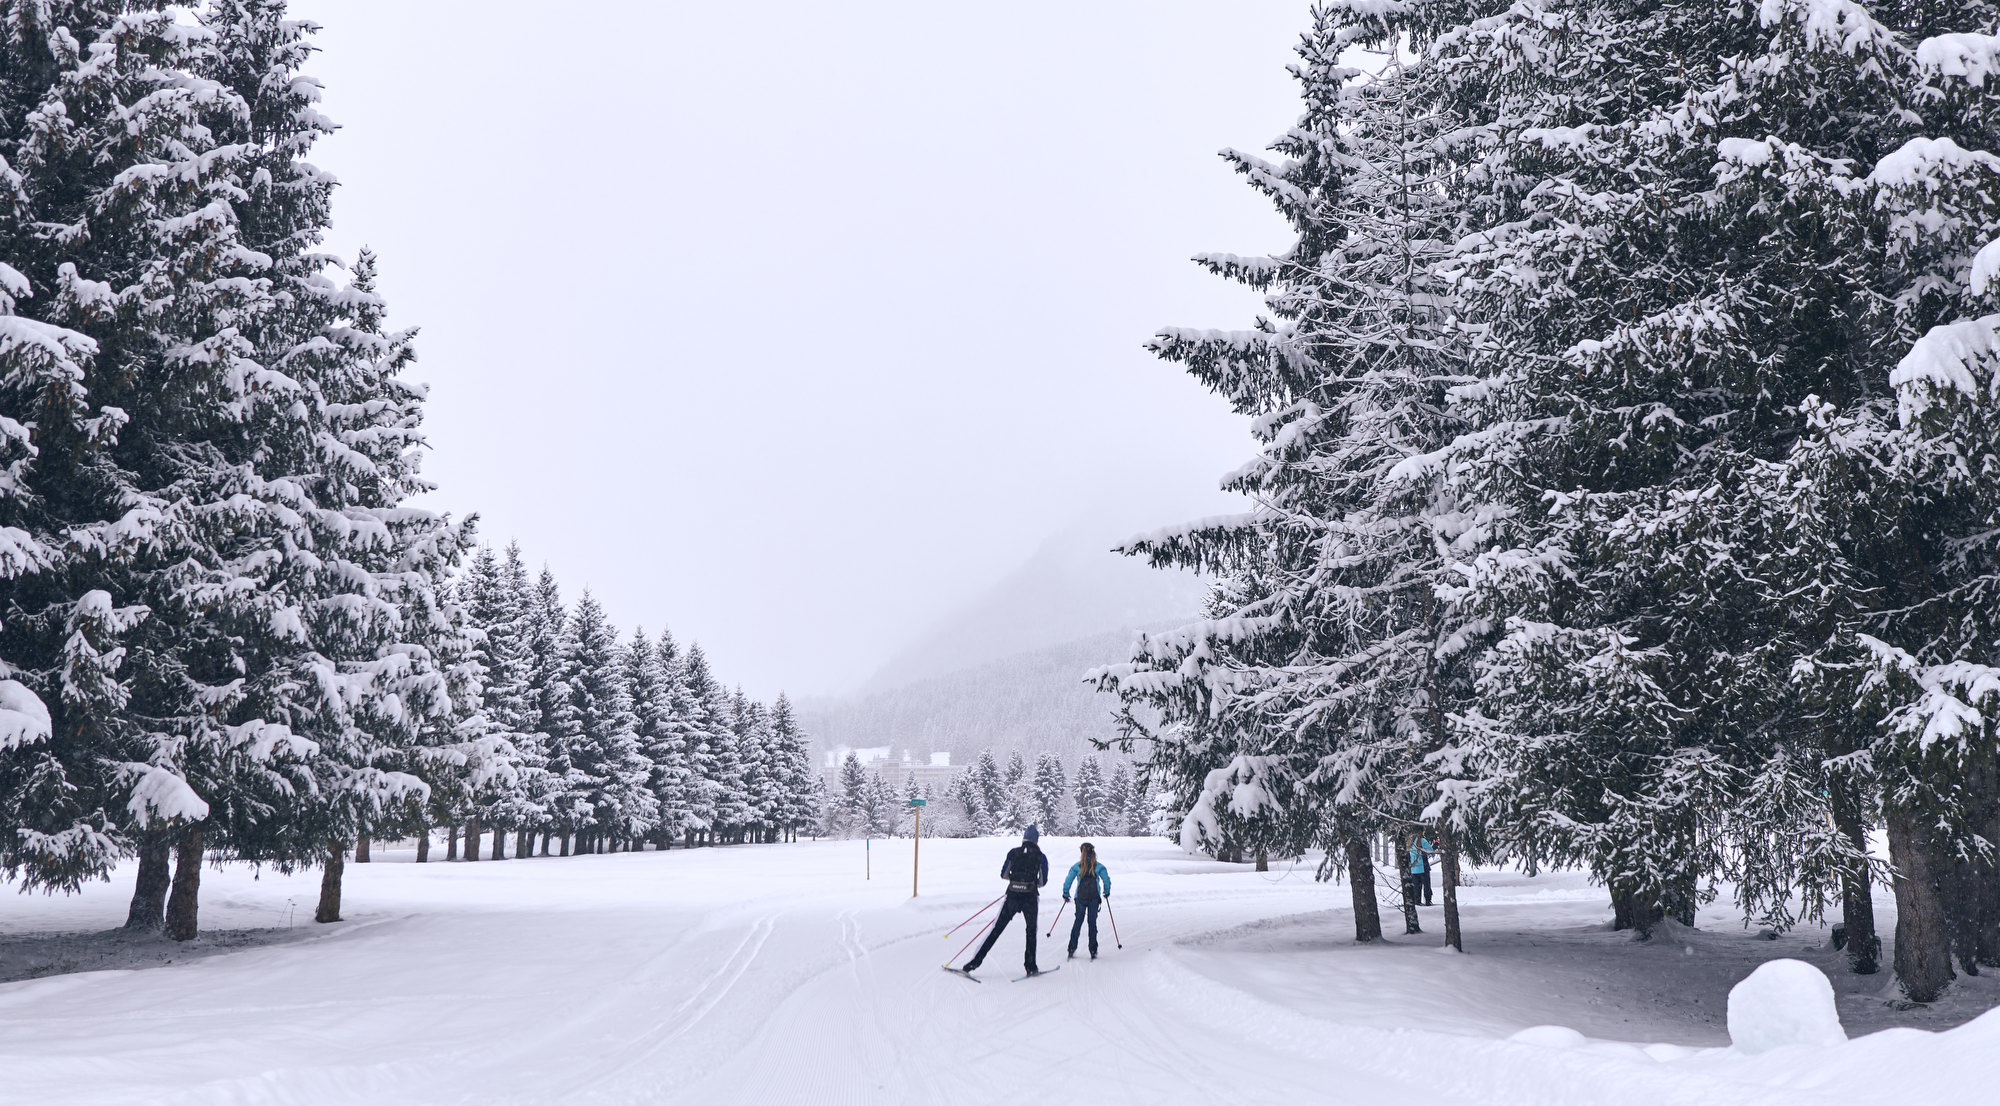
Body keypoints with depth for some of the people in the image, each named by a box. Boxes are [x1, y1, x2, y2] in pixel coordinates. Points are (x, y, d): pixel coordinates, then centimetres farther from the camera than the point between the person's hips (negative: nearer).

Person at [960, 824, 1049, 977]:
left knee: (997, 929, 4)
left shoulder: (1013, 853, 4)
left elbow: (1003, 875, 10)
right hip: (1030, 898, -1)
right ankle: (1031, 967, 13)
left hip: (1012, 896, 1)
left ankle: (975, 962, 0)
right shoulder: (1041, 857, 0)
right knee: (1031, 931, 16)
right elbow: (1043, 882, 5)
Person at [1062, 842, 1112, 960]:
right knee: (1092, 922, 7)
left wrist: (1065, 894, 10)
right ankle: (1093, 951, 5)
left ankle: (1072, 949, 6)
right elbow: (1107, 880, -2)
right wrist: (1106, 892, 14)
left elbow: (1068, 881, -1)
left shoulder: (1077, 866, -1)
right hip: (1094, 898, 0)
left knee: (1078, 921, 11)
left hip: (1080, 897, 0)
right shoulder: (1099, 867, -2)